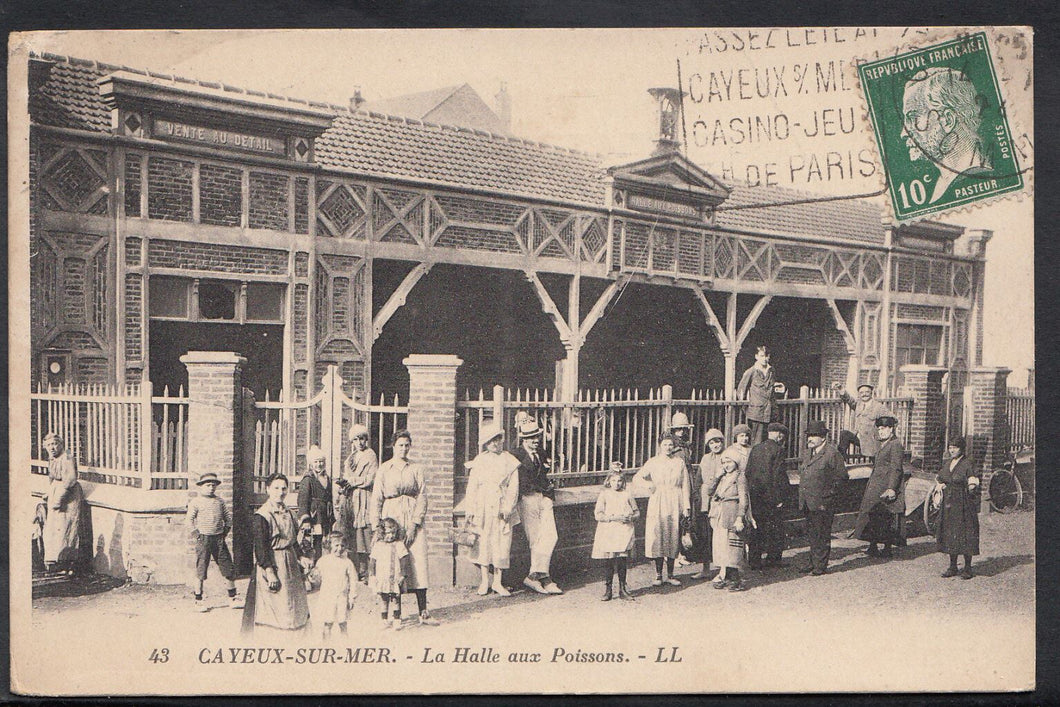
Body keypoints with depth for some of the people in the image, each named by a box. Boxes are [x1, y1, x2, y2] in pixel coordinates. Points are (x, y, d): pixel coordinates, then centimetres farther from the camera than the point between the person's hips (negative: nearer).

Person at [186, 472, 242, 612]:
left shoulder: (220, 501, 11)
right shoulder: (196, 501, -1)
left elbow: (228, 516, 19)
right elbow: (189, 519, -1)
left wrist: (226, 529, 8)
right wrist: (195, 532, -7)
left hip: (219, 538, 4)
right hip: (203, 538, -4)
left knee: (228, 568, 4)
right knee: (200, 570, 0)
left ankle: (232, 598, 14)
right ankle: (198, 601, 10)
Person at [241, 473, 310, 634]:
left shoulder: (289, 513, 9)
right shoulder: (261, 516, -14)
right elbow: (261, 547, -17)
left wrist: (298, 561, 14)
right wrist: (270, 572, -21)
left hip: (290, 564, 8)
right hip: (271, 563, -7)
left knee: (293, 606, 12)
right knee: (273, 608, -3)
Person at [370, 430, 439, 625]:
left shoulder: (416, 469, 10)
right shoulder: (384, 469, 7)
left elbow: (422, 497, 4)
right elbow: (376, 499, 4)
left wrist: (414, 524, -7)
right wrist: (376, 527, -5)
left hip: (413, 519, 1)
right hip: (391, 518, -1)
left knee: (418, 562, -6)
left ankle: (423, 612, -4)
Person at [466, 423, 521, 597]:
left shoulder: (509, 461, 6)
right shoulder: (480, 460, 6)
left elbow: (513, 487, 2)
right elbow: (472, 487, 5)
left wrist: (508, 508, -9)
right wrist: (471, 510, -2)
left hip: (502, 506, 0)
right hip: (483, 506, 0)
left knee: (502, 543, 0)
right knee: (483, 541, 1)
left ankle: (497, 582, 8)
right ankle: (484, 581, 10)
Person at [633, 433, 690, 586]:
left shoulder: (679, 462, 7)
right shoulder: (653, 462, 5)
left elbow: (685, 485, 7)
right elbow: (637, 478, 10)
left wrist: (686, 507, 2)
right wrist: (650, 484, -7)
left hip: (675, 503, 1)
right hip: (657, 503, -1)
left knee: (673, 537, 1)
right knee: (657, 537, -5)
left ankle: (670, 574, 10)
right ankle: (658, 575, 4)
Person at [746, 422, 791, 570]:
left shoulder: (755, 448, 8)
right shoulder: (778, 450, -10)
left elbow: (748, 472, 9)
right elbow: (778, 475, -15)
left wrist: (750, 493, 14)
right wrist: (780, 497, -12)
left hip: (755, 493, 6)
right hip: (772, 495, -6)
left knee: (757, 527, 10)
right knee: (775, 527, 6)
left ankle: (754, 560, 10)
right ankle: (774, 558, 11)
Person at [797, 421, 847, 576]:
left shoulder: (832, 453, -10)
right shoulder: (807, 453, 15)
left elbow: (842, 476, -8)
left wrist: (828, 490, -7)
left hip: (823, 503, -7)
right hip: (807, 502, 7)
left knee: (822, 534, -1)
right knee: (811, 533, 14)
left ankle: (820, 565, 6)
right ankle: (812, 562, 23)